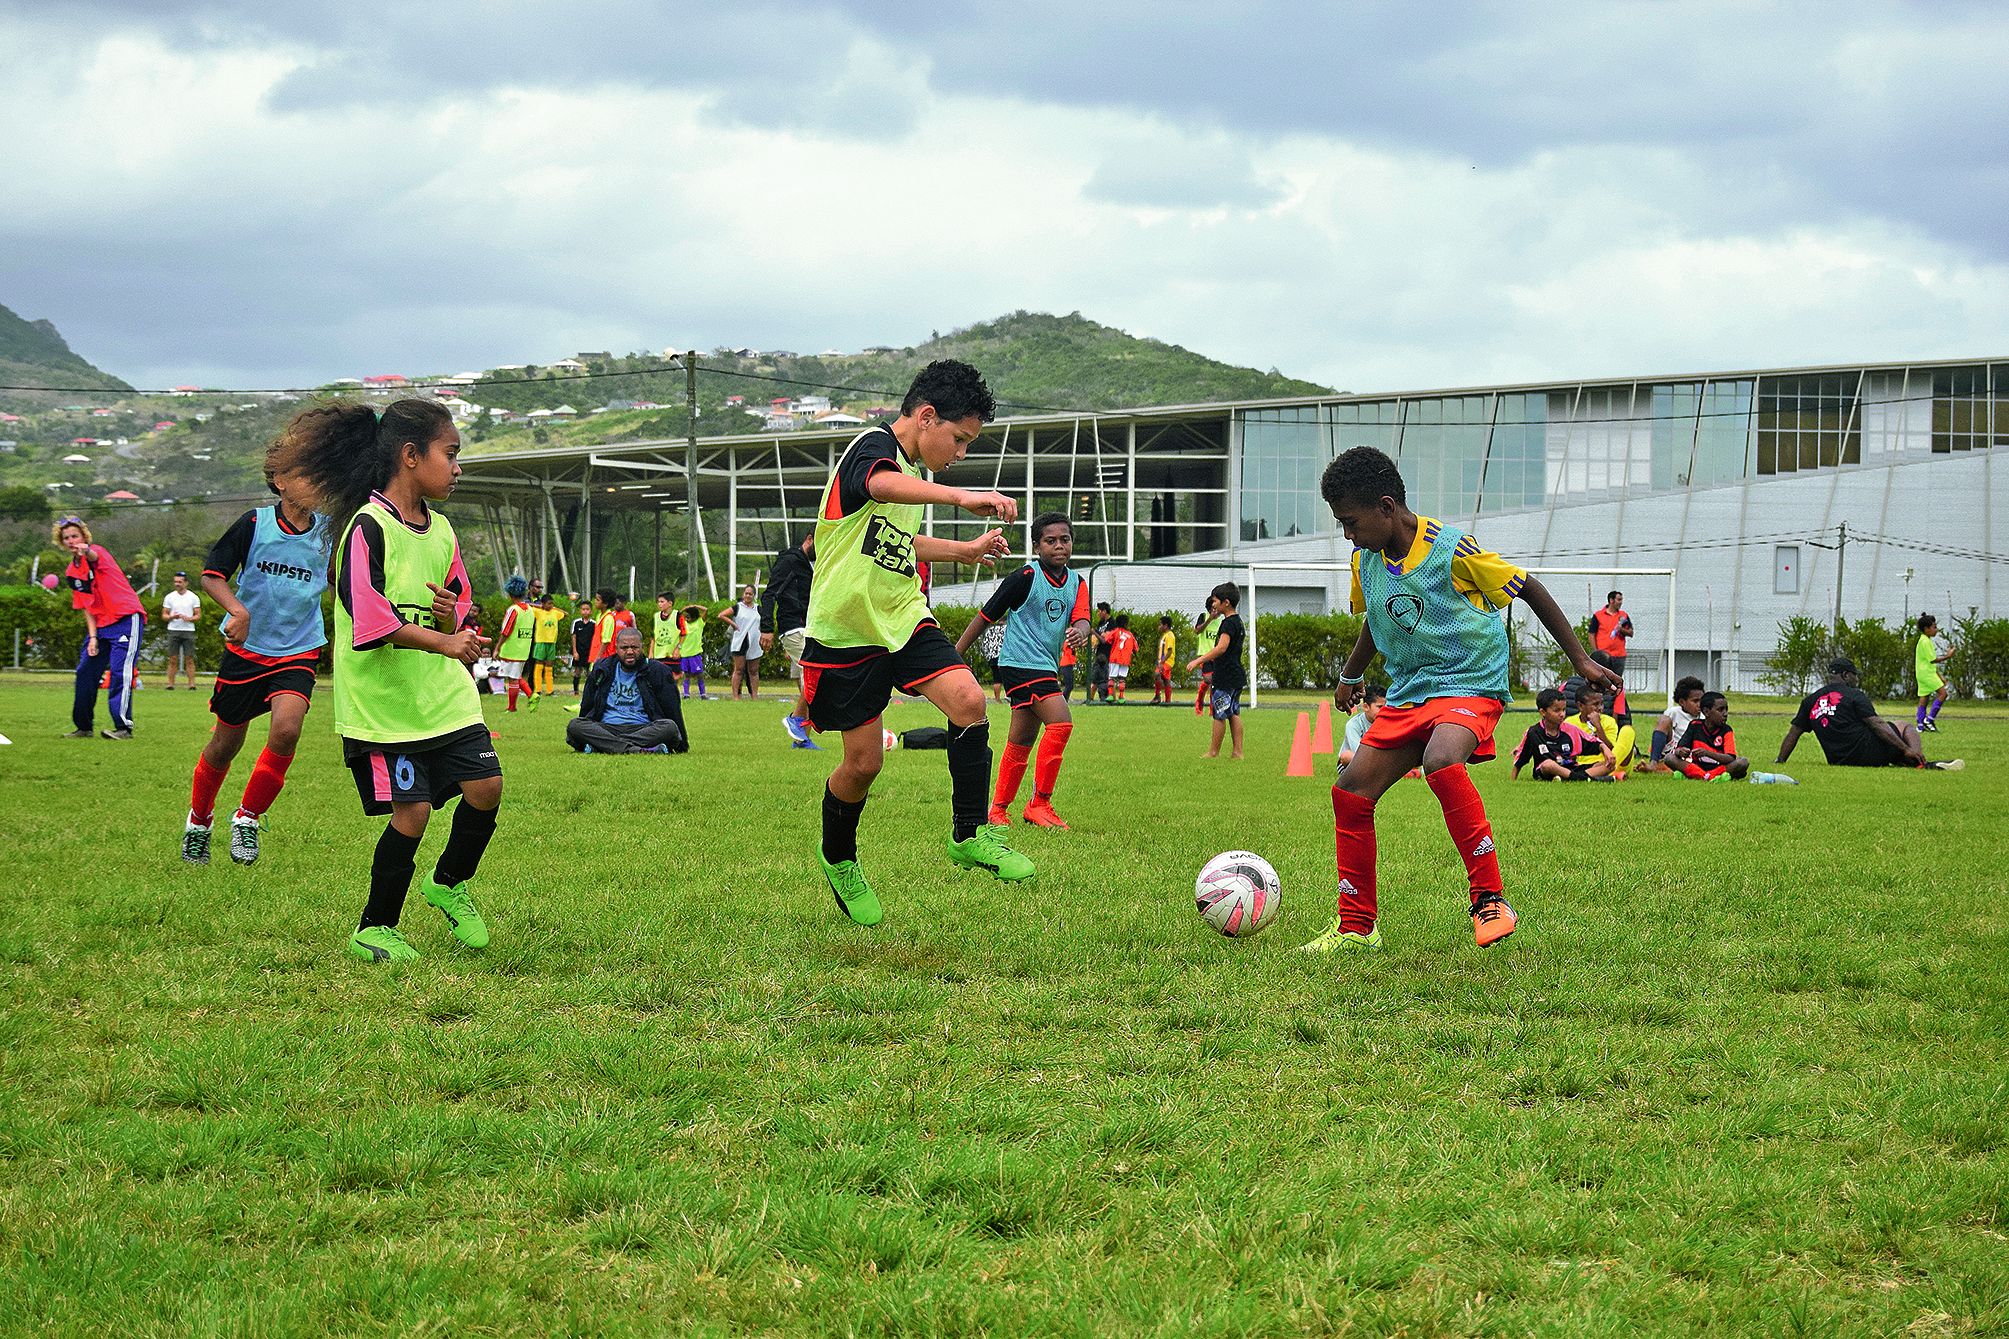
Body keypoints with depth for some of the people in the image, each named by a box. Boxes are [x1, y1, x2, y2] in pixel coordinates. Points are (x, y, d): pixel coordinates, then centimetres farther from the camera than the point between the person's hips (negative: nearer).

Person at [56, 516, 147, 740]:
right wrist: (92, 637, -1)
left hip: (127, 618, -8)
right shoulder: (71, 572, 12)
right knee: (85, 672, 9)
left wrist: (86, 552, -62)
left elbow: (95, 558, -36)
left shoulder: (97, 551, -9)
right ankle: (83, 727, 21)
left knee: (120, 671, -18)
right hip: (101, 626, 8)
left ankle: (123, 727, -22)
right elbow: (86, 607, 13)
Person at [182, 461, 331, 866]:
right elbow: (212, 574, -6)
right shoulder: (255, 523, -7)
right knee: (225, 743, 8)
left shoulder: (328, 531, 0)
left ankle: (248, 818, -4)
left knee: (286, 730, -24)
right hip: (247, 649, -1)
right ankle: (199, 818, 35)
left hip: (299, 650, 1)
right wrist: (239, 611, -22)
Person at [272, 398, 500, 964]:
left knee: (485, 786, -2)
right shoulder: (368, 527, -15)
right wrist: (441, 641, -24)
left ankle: (449, 884, 24)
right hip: (381, 700, -7)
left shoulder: (440, 531, 10)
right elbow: (369, 617, -24)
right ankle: (374, 930, 9)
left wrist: (452, 614, -6)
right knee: (411, 811, -9)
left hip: (443, 694, 7)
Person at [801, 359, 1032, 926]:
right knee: (864, 761, 0)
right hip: (846, 630, -7)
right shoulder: (873, 446, -14)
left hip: (904, 619, 7)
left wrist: (963, 551, 32)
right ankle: (837, 858, 27)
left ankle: (969, 833, -8)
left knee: (968, 699, -18)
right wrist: (960, 496, -56)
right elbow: (880, 484, -41)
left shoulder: (915, 470, 14)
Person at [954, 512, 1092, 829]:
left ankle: (998, 808, 23)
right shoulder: (1026, 577, -10)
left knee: (1021, 741, 13)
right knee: (1060, 723, -20)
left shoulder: (1076, 583, 10)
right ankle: (1040, 803, -15)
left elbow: (1081, 619, -6)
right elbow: (987, 615, -5)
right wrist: (955, 655, -4)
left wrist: (1079, 632, -32)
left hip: (1046, 667, 8)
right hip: (1021, 661, -8)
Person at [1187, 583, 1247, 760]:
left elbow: (1222, 648, -29)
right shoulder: (1238, 622, 14)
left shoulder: (1228, 623, -17)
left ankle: (1214, 752, 8)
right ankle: (1238, 752, 9)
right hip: (1236, 675, 10)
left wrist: (1198, 660, -30)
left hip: (1226, 678, -10)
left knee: (1219, 714, 0)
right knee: (1234, 714, 10)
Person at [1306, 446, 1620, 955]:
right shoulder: (1365, 561, 4)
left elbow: (1529, 590, -8)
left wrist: (1581, 660, -5)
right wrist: (1350, 675, 39)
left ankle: (1490, 899, -27)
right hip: (1406, 695, 7)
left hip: (1470, 686, -7)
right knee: (1351, 791, -4)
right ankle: (1357, 927, 9)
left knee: (1441, 761, -37)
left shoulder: (1451, 550, -17)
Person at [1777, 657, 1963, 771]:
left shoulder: (1810, 701, 15)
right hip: (1869, 753, -5)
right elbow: (1878, 725, -9)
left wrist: (1780, 762, 23)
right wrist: (1906, 749, -10)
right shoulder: (1853, 695, -1)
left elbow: (1793, 734, 15)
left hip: (1838, 762, 6)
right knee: (1908, 728, 13)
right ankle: (1922, 765, -13)